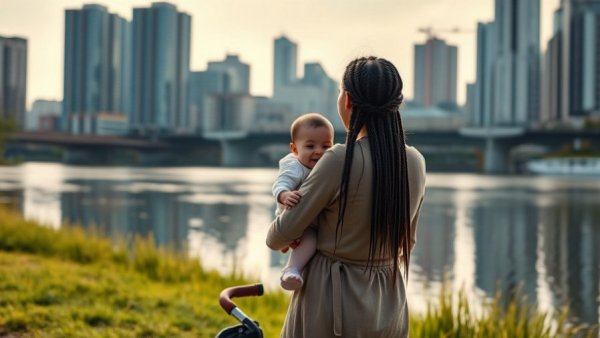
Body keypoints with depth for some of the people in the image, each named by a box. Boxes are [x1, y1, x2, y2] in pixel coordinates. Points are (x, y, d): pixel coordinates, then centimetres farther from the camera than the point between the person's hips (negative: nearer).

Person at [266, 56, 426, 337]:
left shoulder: (340, 160, -19)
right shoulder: (415, 162, -1)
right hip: (389, 307, 6)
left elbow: (281, 235, -10)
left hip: (333, 304, -5)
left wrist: (276, 239, 13)